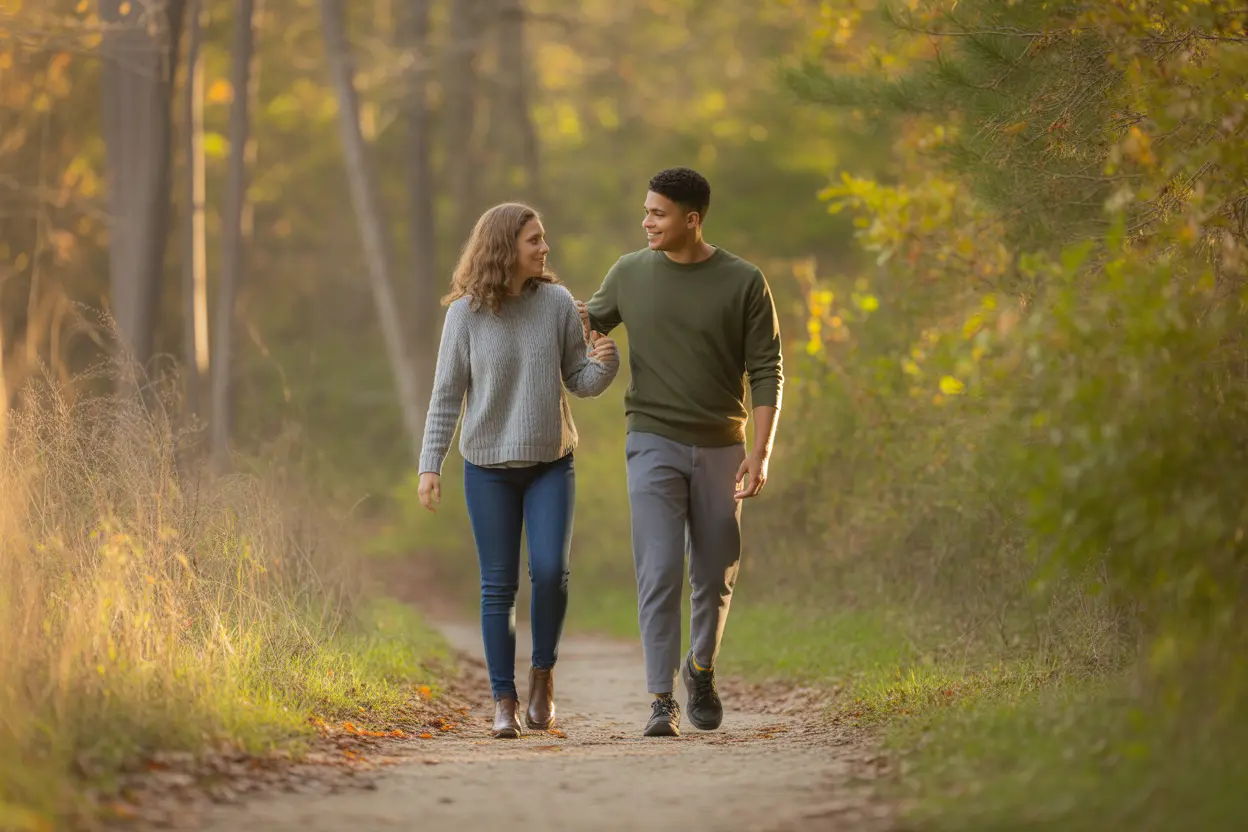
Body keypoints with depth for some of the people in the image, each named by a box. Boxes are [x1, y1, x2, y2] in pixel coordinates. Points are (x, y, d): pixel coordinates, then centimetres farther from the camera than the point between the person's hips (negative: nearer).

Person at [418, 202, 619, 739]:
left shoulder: (557, 303, -3)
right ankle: (504, 701, 9)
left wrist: (605, 364, -19)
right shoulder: (466, 313, -6)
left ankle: (543, 674, 8)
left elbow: (579, 382, 2)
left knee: (550, 570, -14)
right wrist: (430, 465, -7)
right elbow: (447, 394, -2)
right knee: (498, 586, 0)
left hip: (551, 463, 1)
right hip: (489, 467, -1)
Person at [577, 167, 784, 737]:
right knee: (660, 573, -11)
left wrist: (761, 452, -11)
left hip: (720, 449, 0)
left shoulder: (743, 283, -5)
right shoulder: (630, 273, 1)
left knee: (716, 575, 11)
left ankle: (701, 669, 36)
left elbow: (767, 373, -3)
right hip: (654, 442, 0)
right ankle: (661, 701, -10)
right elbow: (591, 320, 19)